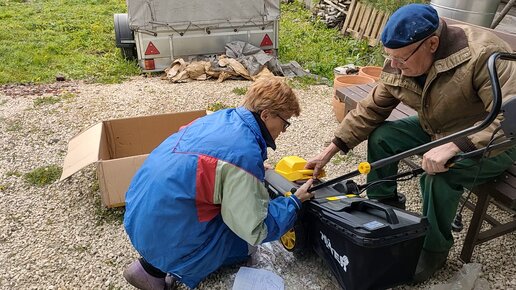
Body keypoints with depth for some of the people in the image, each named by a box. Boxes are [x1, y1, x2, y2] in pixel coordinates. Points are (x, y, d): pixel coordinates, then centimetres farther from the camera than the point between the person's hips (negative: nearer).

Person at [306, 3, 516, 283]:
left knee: (439, 173, -33)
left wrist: (455, 146, -48)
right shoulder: (399, 66, -13)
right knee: (381, 136, -9)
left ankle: (434, 249, -5)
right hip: (438, 130, 6)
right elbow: (370, 109, -7)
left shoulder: (483, 54, -33)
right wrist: (330, 150, -11)